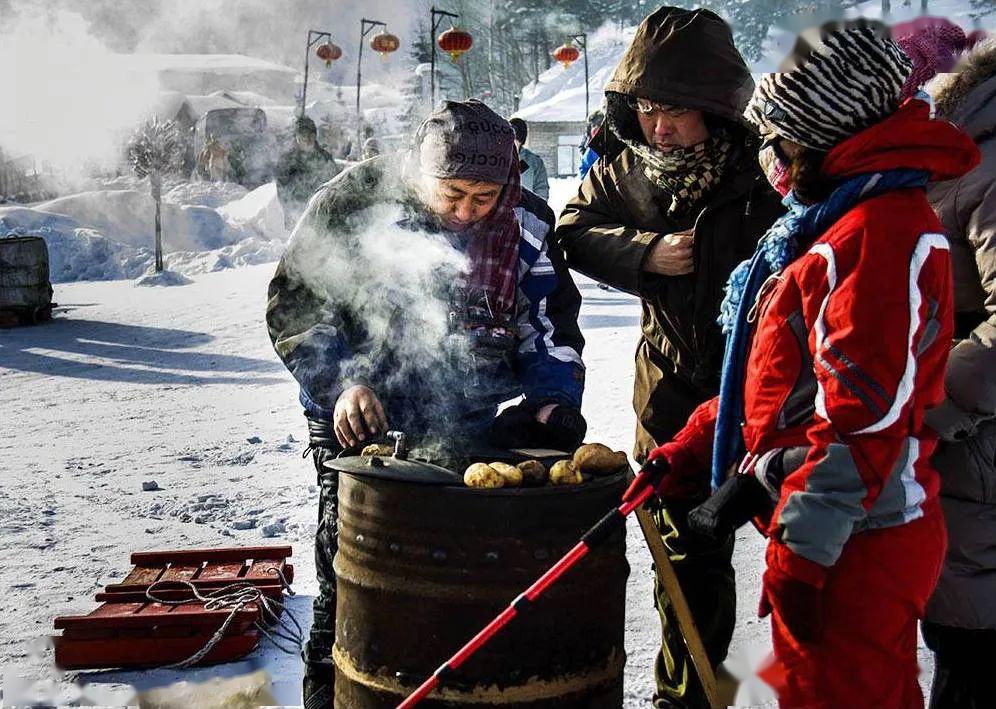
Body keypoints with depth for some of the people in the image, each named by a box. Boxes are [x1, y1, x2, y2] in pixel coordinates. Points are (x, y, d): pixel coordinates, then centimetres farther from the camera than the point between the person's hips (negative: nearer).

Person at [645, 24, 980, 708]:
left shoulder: (887, 231, -18)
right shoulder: (823, 220, 14)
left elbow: (864, 412, -24)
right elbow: (777, 373, 20)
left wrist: (803, 548, -23)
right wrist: (694, 447, 17)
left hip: (854, 542, -10)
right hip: (825, 529, 10)